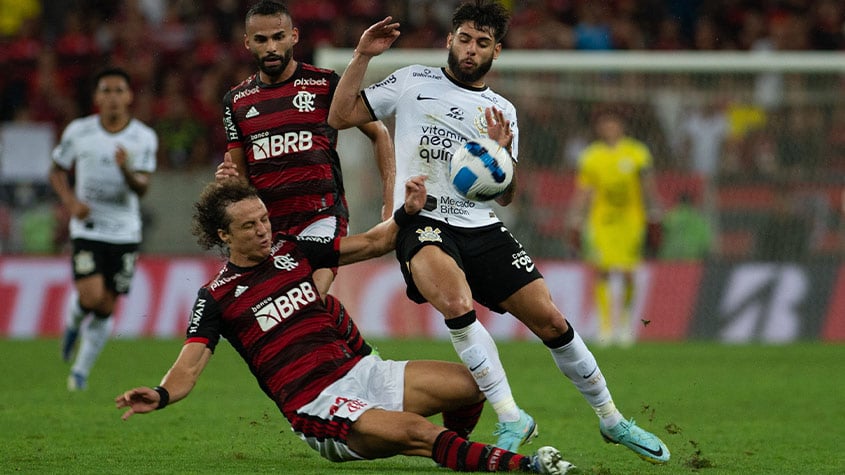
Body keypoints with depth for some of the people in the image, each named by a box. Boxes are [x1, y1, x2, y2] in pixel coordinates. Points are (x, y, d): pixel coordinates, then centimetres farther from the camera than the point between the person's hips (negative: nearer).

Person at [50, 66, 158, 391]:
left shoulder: (144, 138, -5)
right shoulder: (78, 132, -3)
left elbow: (142, 188, -12)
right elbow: (58, 171, 10)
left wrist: (126, 170, -33)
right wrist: (70, 201, -9)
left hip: (125, 233, 1)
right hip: (87, 228, -1)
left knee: (106, 309, 4)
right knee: (91, 296, -19)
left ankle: (81, 371, 22)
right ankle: (73, 323, 17)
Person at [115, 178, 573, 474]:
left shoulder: (291, 250, 12)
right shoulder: (216, 297, -2)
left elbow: (371, 244, 17)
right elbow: (188, 367, -10)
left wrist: (407, 212, -2)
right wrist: (159, 396, -32)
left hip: (357, 372, 7)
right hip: (315, 408, -7)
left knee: (474, 383, -8)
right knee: (415, 431, -32)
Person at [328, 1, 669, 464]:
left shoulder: (501, 113, 13)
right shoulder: (413, 82, 7)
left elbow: (504, 196, 12)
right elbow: (340, 116, 4)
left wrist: (502, 154, -7)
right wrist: (362, 56, -3)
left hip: (482, 229, 3)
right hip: (423, 224, -3)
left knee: (551, 321, -3)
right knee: (458, 304, -34)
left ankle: (612, 420, 16)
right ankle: (511, 418, -26)